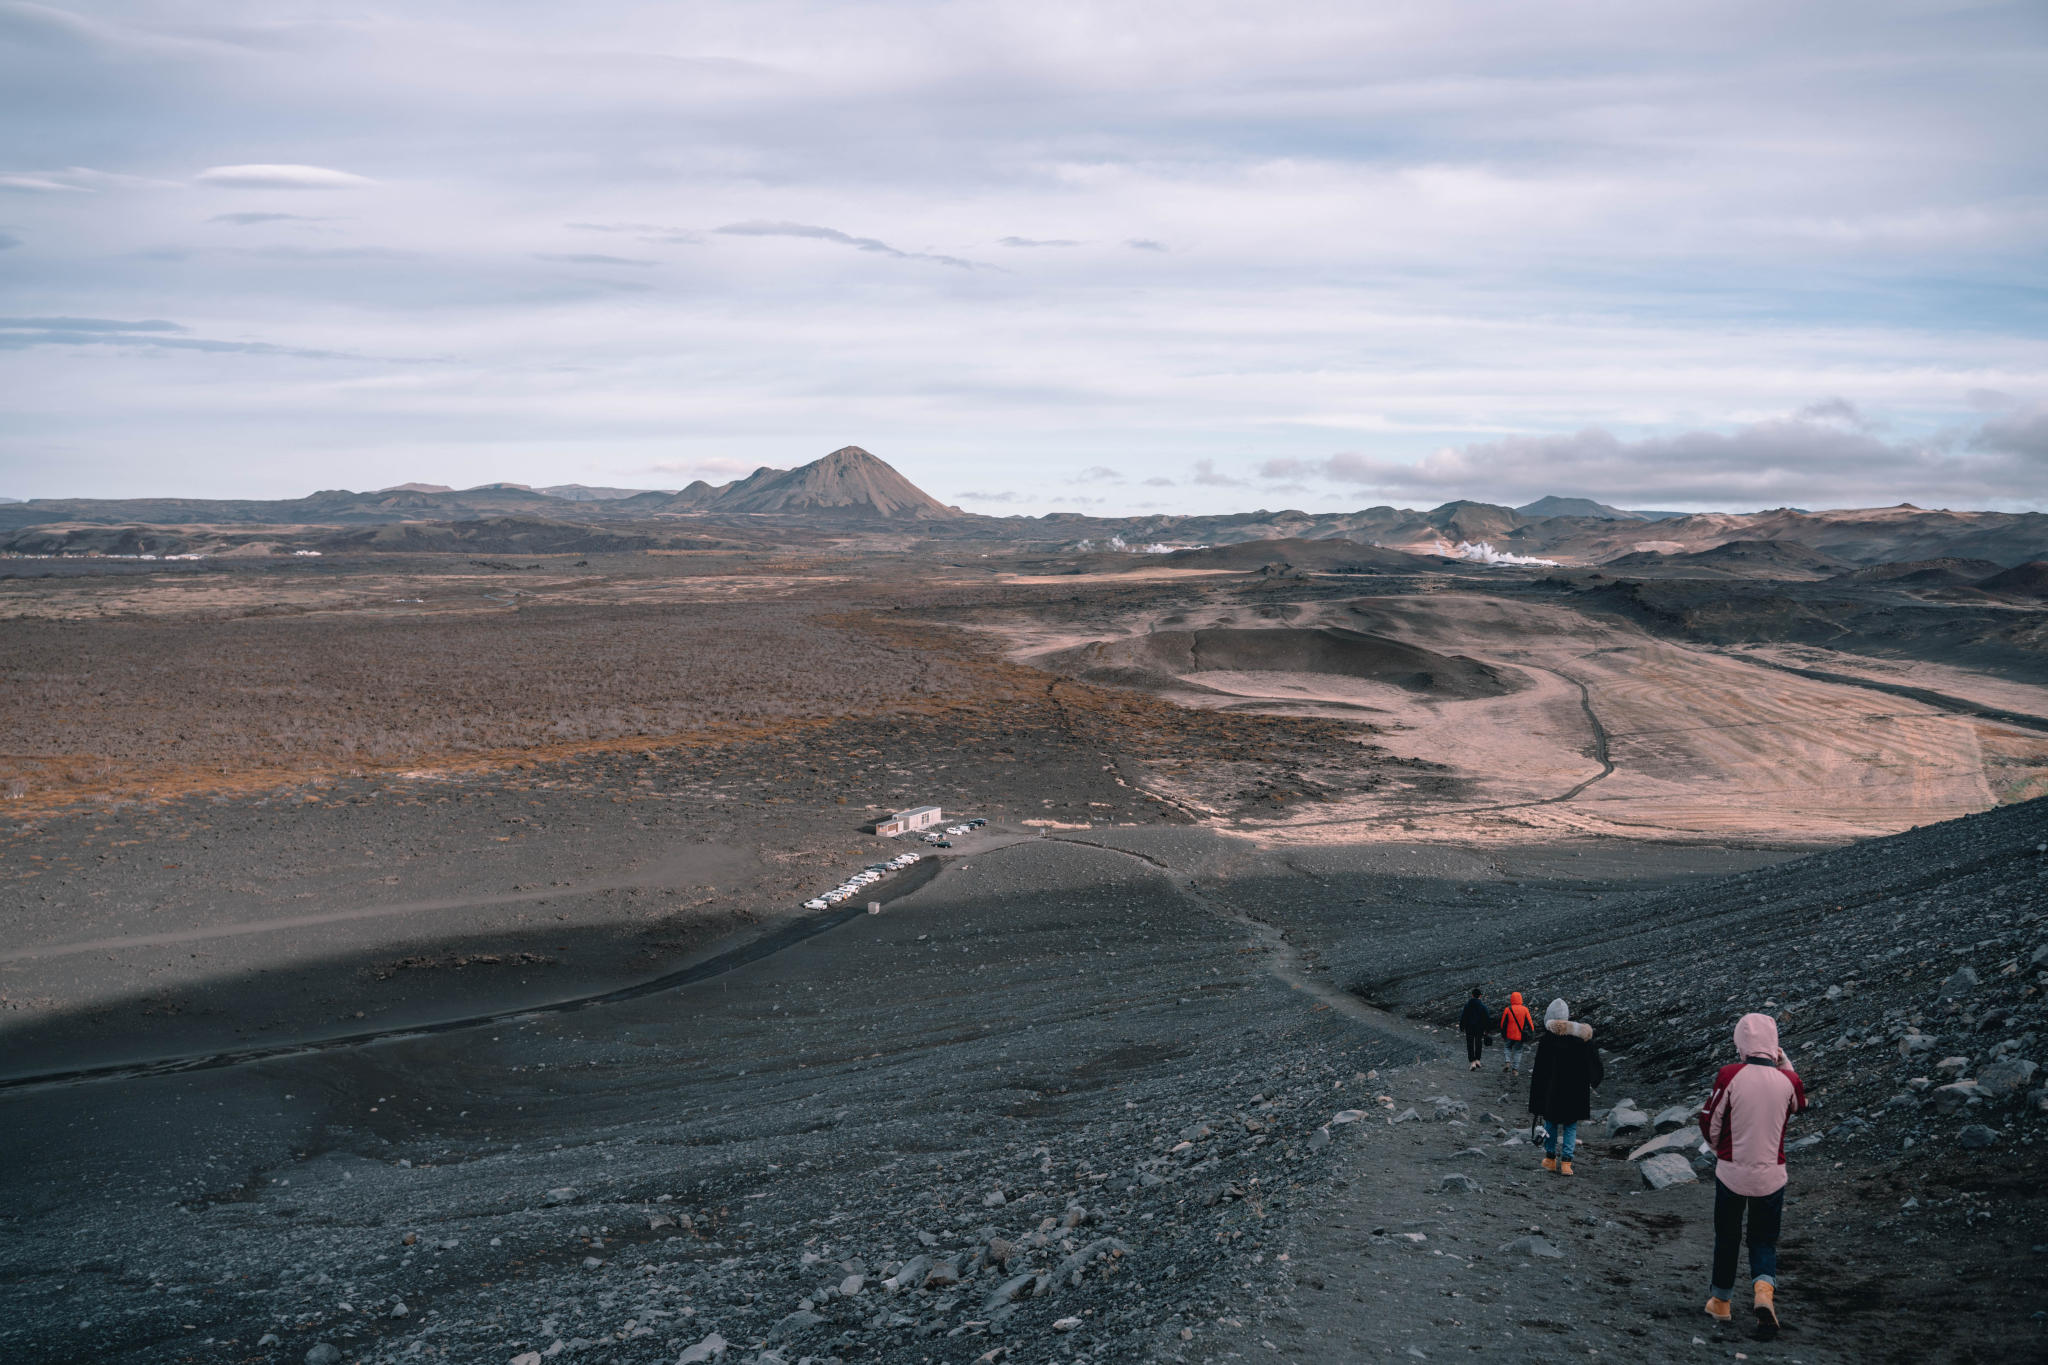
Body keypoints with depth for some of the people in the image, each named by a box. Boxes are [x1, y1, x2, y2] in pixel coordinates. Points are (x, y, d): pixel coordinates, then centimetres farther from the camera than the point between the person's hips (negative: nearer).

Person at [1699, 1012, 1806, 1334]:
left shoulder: (1730, 1076, -14)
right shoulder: (1787, 1080, -9)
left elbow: (1709, 1122, -4)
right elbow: (1800, 1103, 16)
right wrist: (1784, 1062, 14)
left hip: (1731, 1171, -1)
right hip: (1771, 1174, 1)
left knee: (1726, 1238, 16)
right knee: (1764, 1240, 14)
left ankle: (1721, 1300, 28)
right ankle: (1764, 1288, -12)